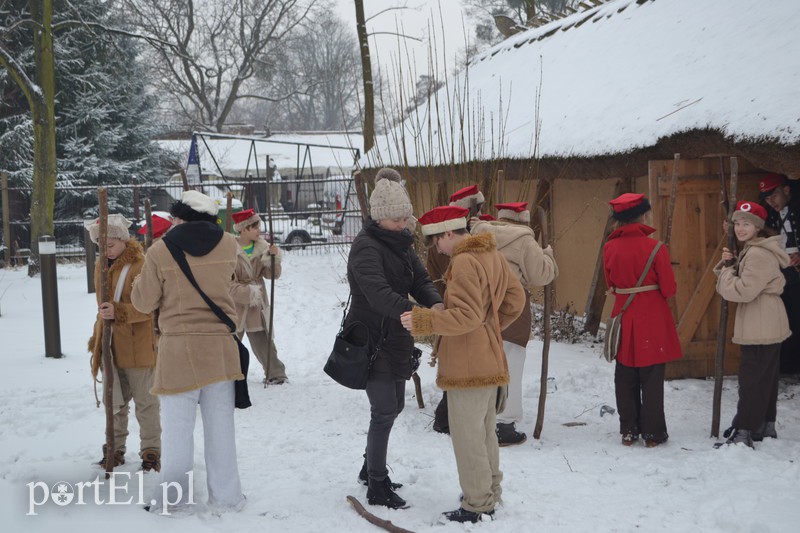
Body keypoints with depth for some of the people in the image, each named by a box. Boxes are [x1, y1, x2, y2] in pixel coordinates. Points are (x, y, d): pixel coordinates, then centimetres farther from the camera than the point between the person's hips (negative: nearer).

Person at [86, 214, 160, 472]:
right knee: (115, 401, 15)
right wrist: (96, 338, 21)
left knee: (145, 402, 4)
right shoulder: (101, 267, 9)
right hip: (111, 346, 7)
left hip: (139, 347, -6)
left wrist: (119, 312, -29)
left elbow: (149, 307, -17)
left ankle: (151, 451, 14)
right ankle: (115, 449, 27)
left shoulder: (142, 265, -14)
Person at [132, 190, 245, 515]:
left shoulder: (160, 251, -8)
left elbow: (144, 302, 0)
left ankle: (175, 497, 12)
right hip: (221, 345, 3)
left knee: (177, 426, 6)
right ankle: (226, 495, 16)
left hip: (179, 348, -3)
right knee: (220, 424, 10)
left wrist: (144, 279, 18)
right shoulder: (229, 245, 1)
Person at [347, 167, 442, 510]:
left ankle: (370, 468, 36)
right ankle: (377, 488, 6)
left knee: (393, 405, 18)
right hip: (371, 341, -9)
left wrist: (435, 304, -19)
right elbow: (378, 293, -34)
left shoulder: (401, 242, 8)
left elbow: (420, 280, 4)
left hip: (396, 338, 9)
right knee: (384, 412, -6)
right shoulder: (366, 246, -20)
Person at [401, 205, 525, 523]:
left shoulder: (464, 262, -19)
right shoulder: (492, 256, 9)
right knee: (485, 432, 20)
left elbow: (468, 315, -25)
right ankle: (489, 495, 31)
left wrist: (424, 322, -24)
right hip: (489, 361, 10)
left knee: (467, 437, 1)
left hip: (467, 365, -10)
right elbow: (515, 300, 14)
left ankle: (477, 505, 9)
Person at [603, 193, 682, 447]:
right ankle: (652, 433, 10)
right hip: (653, 321, -3)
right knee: (651, 378, 5)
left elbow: (610, 285, 7)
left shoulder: (610, 247, -3)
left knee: (625, 378, 12)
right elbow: (669, 289, -9)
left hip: (624, 318, 3)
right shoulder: (655, 247, -14)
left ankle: (629, 431, 18)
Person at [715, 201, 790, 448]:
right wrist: (727, 265, -1)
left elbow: (744, 290, -24)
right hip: (764, 326, 11)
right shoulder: (752, 251, 16)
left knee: (751, 379, -10)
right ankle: (765, 426, 26)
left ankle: (744, 432, -10)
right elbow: (739, 280, 16)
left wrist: (726, 273, -9)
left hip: (761, 328, -11)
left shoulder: (759, 254, -18)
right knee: (765, 378, 17)